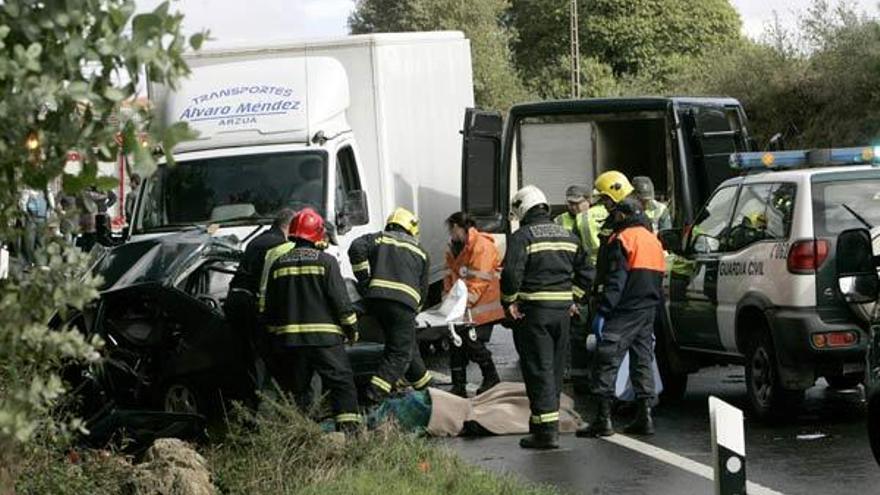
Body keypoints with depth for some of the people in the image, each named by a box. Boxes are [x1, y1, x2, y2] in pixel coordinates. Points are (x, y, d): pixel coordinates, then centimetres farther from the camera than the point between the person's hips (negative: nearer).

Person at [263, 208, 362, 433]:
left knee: (296, 389, 12)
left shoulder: (279, 265, 8)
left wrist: (274, 336, 22)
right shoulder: (326, 262, -5)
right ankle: (349, 428, -12)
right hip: (325, 338, -4)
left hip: (289, 339, 4)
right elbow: (340, 300, -7)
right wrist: (352, 328, 5)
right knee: (342, 383, -1)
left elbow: (269, 307, 13)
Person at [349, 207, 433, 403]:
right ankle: (374, 395, -17)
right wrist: (413, 312, 32)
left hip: (376, 297, 3)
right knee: (400, 352, -1)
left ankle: (423, 384, 34)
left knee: (406, 344, 20)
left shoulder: (376, 239, 20)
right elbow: (423, 289, 22)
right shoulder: (419, 251, 23)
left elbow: (356, 249, -1)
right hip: (404, 300, -3)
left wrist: (364, 280, 5)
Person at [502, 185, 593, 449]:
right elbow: (586, 271, 14)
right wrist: (574, 298, 16)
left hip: (533, 311, -6)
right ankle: (547, 421, 23)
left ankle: (546, 430, -11)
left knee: (539, 370, -5)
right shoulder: (567, 236, 14)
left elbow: (511, 272, -21)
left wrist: (509, 301, -10)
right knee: (555, 369, 15)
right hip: (563, 310, 6)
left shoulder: (522, 237, -9)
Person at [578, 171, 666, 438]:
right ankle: (645, 417, 11)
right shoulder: (649, 234, 15)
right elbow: (658, 274, 21)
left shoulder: (623, 238, -14)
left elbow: (615, 280, -20)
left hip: (623, 312, -9)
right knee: (643, 360, 12)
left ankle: (603, 420, -9)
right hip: (647, 308, 9)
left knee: (607, 361, -6)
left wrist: (603, 311, -20)